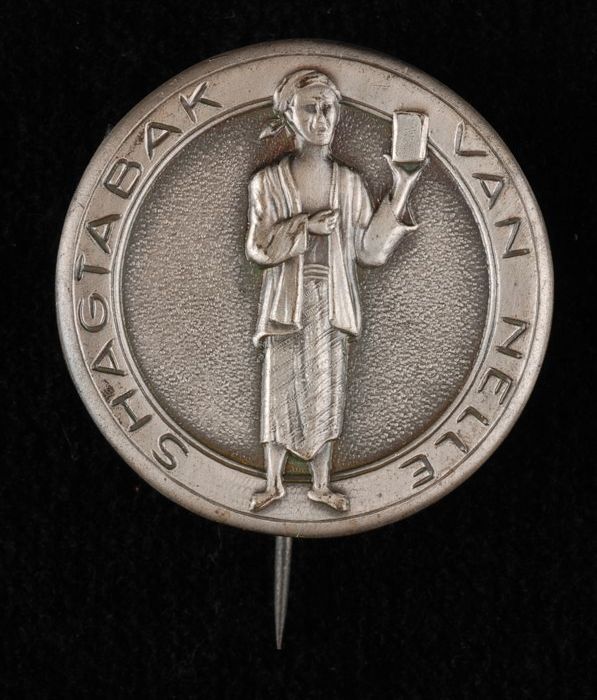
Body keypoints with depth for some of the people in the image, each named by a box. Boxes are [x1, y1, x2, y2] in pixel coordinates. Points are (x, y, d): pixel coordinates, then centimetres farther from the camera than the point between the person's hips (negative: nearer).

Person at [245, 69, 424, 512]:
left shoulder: (350, 184, 2)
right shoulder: (268, 182, -2)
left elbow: (369, 251, -1)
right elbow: (258, 248, -7)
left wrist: (399, 197, -6)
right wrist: (304, 226, -20)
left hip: (330, 306, 1)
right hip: (286, 305, -1)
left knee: (325, 395, 8)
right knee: (281, 393, 6)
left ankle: (321, 484, 22)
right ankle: (274, 483, 22)